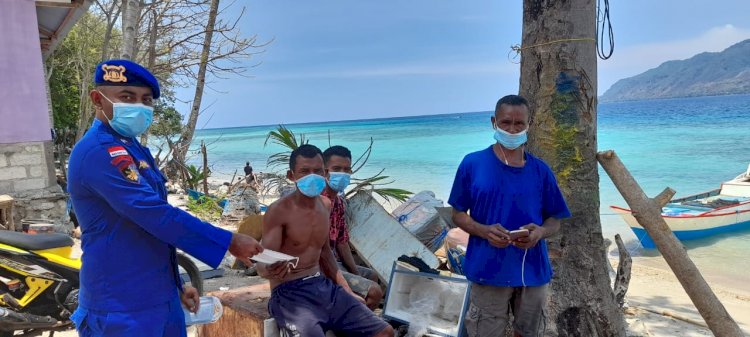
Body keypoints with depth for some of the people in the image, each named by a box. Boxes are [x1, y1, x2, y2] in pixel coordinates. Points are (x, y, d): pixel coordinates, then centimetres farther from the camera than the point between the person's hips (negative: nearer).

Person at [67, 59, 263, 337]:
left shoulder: (131, 148, 13)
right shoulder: (99, 152, -20)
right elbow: (157, 215, -27)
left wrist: (176, 286, 20)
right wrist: (229, 242, -20)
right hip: (123, 308, -9)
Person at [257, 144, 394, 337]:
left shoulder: (325, 205, 9)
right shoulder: (278, 211, -13)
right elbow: (263, 264, -15)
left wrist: (346, 291, 19)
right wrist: (270, 270, -39)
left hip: (324, 286, 7)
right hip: (289, 292, -7)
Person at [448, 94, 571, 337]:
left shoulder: (540, 170, 3)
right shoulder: (472, 164, -4)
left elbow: (555, 219, 8)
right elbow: (458, 214, 0)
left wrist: (541, 232, -15)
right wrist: (485, 231, -19)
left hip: (532, 271, 3)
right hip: (489, 271, -2)